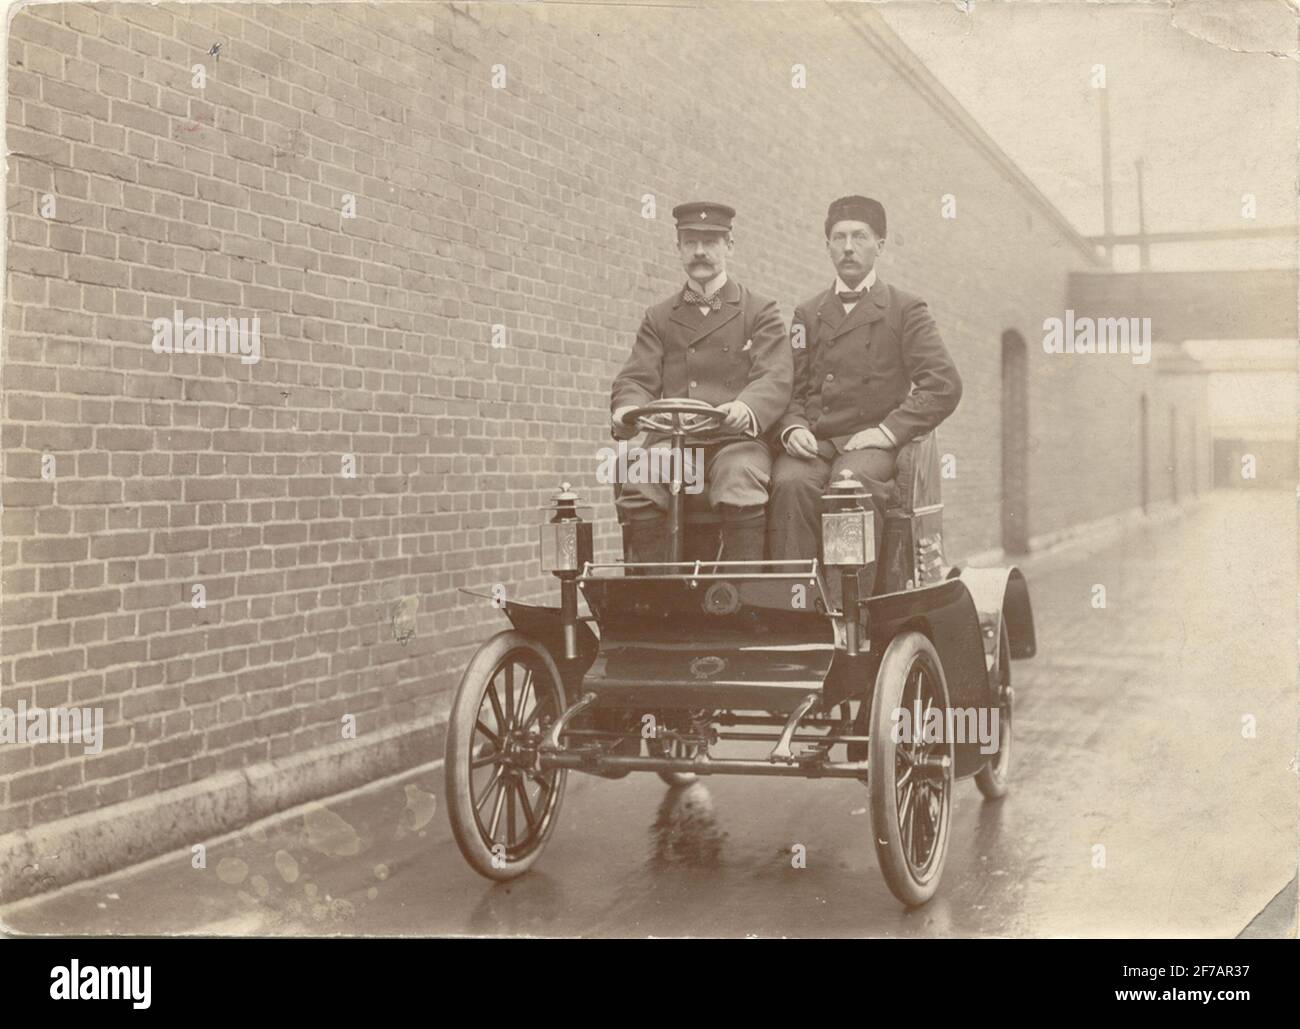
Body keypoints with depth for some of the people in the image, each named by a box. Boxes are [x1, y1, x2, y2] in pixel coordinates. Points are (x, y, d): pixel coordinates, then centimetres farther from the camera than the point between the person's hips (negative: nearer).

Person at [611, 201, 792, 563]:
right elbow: (636, 379, 11)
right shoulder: (658, 317, 21)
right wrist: (627, 410, -15)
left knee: (740, 491, -35)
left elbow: (776, 378, -3)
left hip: (736, 440, -2)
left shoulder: (760, 312, 12)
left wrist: (746, 408, -27)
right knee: (635, 491, -27)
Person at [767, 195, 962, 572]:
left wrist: (889, 430, -12)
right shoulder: (807, 314, 22)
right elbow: (790, 388, 18)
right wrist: (793, 427, -5)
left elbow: (944, 385, 0)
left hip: (871, 443, -2)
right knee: (790, 485, -31)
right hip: (812, 443, 3)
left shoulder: (906, 310, 10)